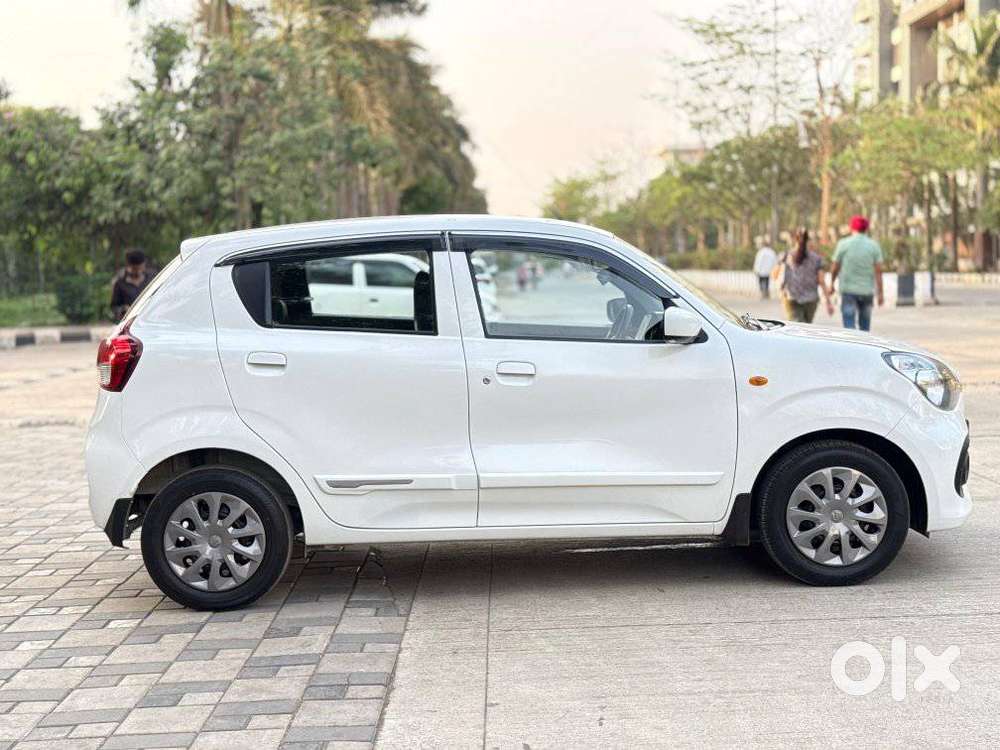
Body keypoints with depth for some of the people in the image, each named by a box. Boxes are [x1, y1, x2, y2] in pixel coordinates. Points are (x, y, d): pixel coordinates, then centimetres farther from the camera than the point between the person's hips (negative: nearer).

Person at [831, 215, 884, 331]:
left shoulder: (843, 244, -2)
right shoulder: (874, 245, 2)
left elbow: (835, 268, 3)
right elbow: (878, 271, -1)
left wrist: (831, 285, 19)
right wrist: (880, 292, 2)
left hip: (848, 290, -2)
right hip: (867, 291, 2)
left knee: (850, 326, -5)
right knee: (865, 327, 14)